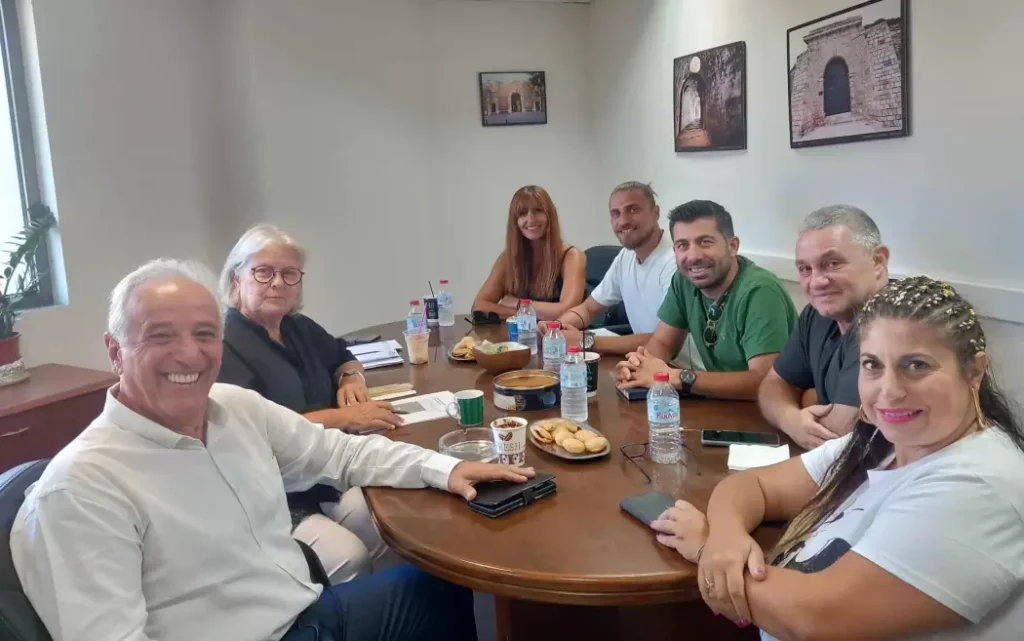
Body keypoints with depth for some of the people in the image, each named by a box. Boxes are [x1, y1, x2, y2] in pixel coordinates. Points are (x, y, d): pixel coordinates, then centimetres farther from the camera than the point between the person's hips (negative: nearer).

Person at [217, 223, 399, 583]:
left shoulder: (298, 328, 11)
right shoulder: (223, 346, -13)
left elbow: (343, 358, 28)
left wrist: (351, 380, 4)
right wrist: (343, 418, -24)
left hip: (324, 481, 7)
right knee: (348, 557, -26)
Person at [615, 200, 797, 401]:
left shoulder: (759, 292, -23)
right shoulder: (684, 280, -4)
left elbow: (766, 383, -28)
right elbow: (662, 342, 5)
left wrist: (676, 377, -27)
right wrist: (639, 365, -17)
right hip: (721, 406, 5)